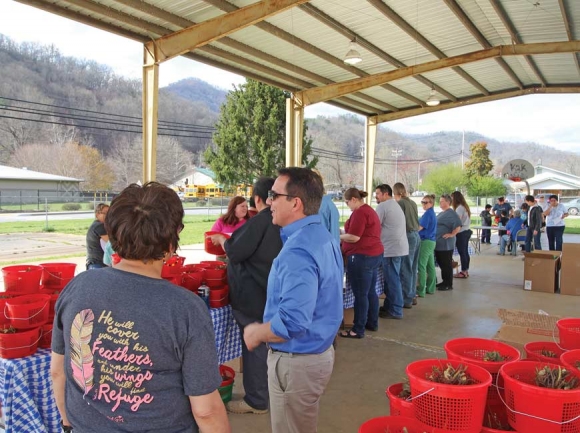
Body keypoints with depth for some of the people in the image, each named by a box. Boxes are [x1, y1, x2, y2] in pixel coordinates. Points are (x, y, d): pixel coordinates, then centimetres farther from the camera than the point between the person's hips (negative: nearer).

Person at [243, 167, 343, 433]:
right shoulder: (324, 237, 4)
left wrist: (256, 335, -15)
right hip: (319, 351, 9)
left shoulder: (297, 251, -28)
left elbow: (293, 322, -34)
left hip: (296, 361, -9)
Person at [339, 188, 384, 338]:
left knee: (360, 294, -3)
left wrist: (339, 237, -3)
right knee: (370, 291, 16)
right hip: (374, 254, 11)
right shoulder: (370, 210, 18)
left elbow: (354, 237, -19)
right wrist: (345, 235, 15)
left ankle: (358, 329, 4)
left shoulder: (359, 212, -15)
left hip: (362, 256, -10)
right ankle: (372, 323, 26)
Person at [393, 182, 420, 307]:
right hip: (416, 235, 8)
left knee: (406, 269, -2)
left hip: (408, 236, -8)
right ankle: (412, 296, 21)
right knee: (413, 268, 14)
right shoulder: (413, 202, 13)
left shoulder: (400, 203, -10)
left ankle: (407, 299, 3)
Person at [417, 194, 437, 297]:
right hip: (431, 241, 10)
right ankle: (430, 288, 19)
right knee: (430, 266, 12)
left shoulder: (427, 213, -14)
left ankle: (421, 291, -7)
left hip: (426, 241, -10)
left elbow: (419, 227, -17)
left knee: (421, 266, -8)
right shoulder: (432, 213, 16)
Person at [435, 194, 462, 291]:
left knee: (446, 265, -1)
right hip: (438, 244, 9)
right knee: (441, 263, 15)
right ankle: (444, 281, 26)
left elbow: (458, 226, -24)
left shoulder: (451, 213, -13)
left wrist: (452, 234, -20)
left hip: (446, 244, -9)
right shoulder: (441, 213, 16)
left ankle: (449, 284, 7)